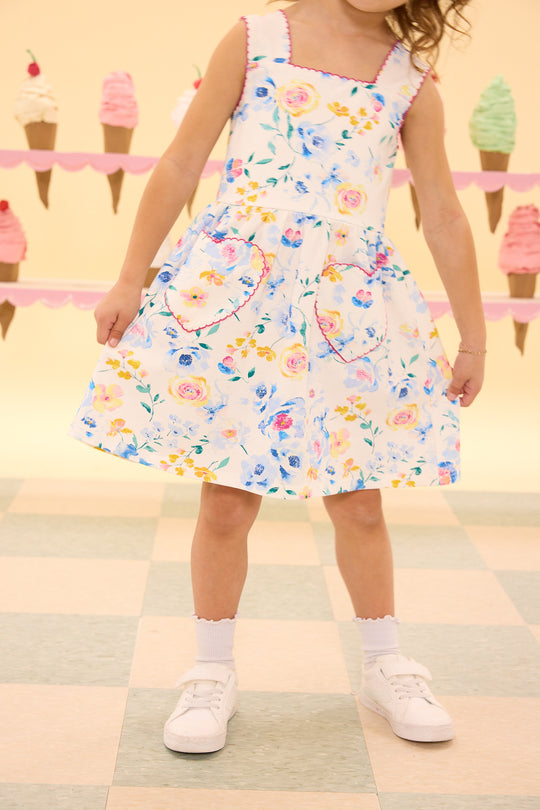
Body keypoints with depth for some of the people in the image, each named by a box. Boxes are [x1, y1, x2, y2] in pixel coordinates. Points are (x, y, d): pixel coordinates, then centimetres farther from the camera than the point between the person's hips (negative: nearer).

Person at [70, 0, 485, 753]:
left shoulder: (412, 81, 4)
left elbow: (443, 218, 9)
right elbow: (180, 166, 3)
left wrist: (473, 337, 11)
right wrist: (130, 281, 3)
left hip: (351, 315, 2)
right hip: (232, 297, -1)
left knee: (358, 499, 8)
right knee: (227, 499, 2)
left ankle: (385, 664, 27)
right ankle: (212, 674, 20)